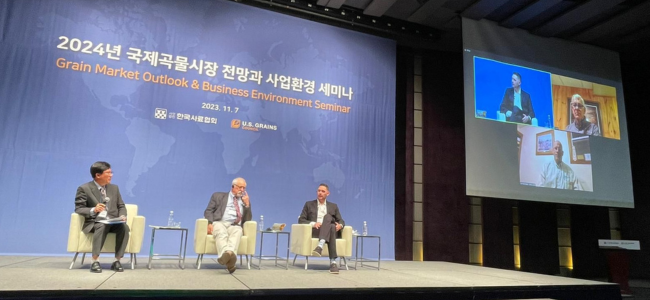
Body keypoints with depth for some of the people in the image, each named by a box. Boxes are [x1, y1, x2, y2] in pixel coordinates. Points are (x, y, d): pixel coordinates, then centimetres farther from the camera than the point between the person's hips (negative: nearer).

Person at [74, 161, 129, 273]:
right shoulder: (84, 188, 1)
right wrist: (93, 210, -24)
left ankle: (116, 261, -25)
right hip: (94, 222, -3)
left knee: (124, 226, -30)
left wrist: (122, 216, -7)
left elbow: (121, 206, 16)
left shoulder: (114, 188, 15)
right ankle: (95, 261, -34)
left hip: (112, 221, 4)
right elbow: (78, 209, -4)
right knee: (102, 226, -39)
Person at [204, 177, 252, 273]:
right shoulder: (218, 196, 20)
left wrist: (247, 205, 3)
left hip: (234, 226, 1)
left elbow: (248, 220, 17)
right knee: (221, 233, -38)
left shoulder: (245, 201, 24)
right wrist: (210, 223, -9)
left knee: (238, 231, -36)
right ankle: (226, 254, -65)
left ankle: (231, 253, -63)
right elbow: (208, 211, 11)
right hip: (219, 223, -1)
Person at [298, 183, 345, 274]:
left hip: (330, 230, 2)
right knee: (331, 227, -36)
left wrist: (340, 225, -10)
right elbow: (301, 220, 8)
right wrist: (313, 224, -12)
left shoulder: (333, 206, 24)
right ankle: (333, 262, -47)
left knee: (328, 216, -34)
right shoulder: (309, 204, 18)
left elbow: (341, 221, 17)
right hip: (314, 231, -1)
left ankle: (320, 246, -52)